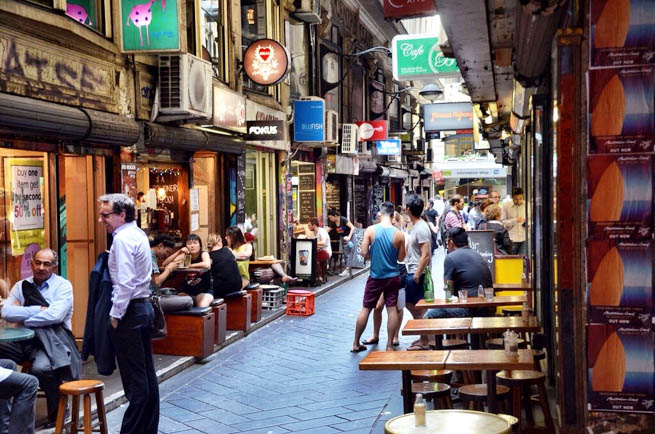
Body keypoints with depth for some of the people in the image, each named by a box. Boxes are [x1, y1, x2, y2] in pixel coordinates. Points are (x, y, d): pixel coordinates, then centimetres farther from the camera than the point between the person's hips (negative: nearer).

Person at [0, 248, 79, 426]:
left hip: (53, 341, -4)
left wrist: (23, 318, -6)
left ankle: (57, 414, -7)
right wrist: (39, 309, -10)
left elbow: (54, 316, -17)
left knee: (41, 368, -34)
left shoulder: (63, 286, -1)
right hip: (25, 340, 5)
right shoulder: (21, 286, 13)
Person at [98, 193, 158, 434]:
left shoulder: (122, 239, -15)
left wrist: (115, 315, -16)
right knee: (147, 374, 14)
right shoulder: (139, 234, 14)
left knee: (134, 379, -4)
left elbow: (125, 282, -22)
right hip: (144, 307, 10)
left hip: (130, 311, -10)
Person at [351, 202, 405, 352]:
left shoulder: (371, 230, -10)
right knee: (392, 309, 6)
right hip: (392, 276, 0)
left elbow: (364, 253, -10)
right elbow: (401, 258, -1)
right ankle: (389, 345, 9)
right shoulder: (398, 234, -8)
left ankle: (356, 343, 16)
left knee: (365, 309, 8)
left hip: (375, 276, 0)